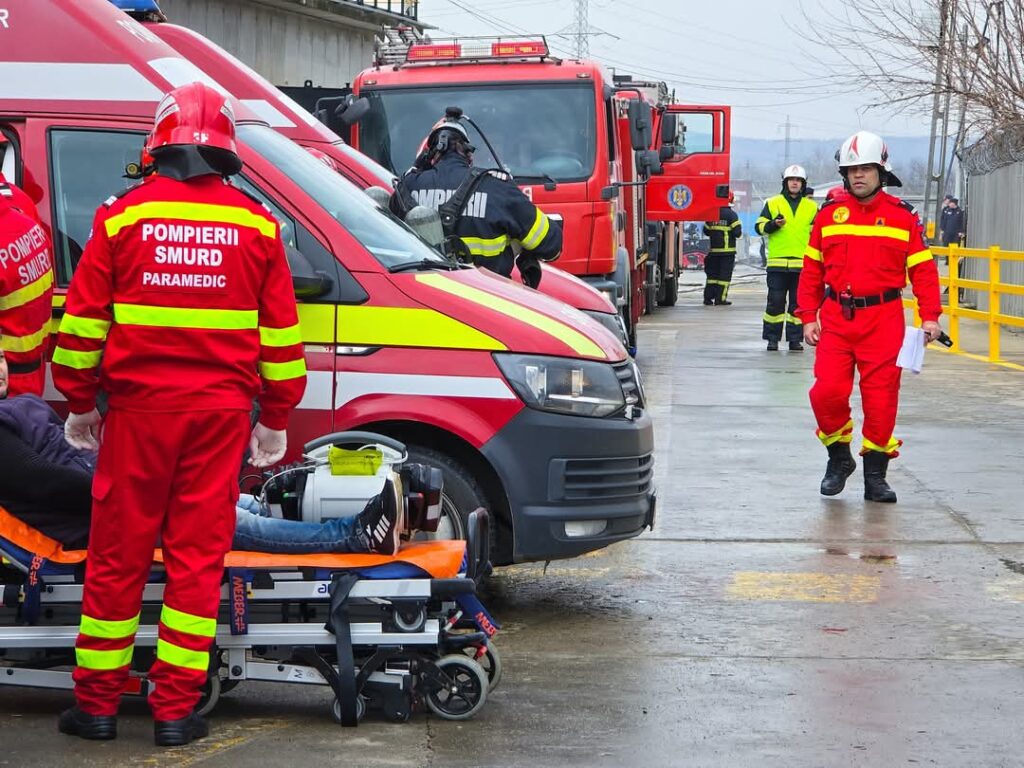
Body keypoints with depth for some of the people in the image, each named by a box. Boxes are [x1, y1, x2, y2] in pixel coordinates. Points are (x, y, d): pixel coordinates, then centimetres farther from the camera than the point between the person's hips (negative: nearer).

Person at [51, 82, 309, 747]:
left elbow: (83, 321, 1)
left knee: (118, 554, 7)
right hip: (221, 410, 1)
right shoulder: (256, 224, 2)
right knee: (197, 555, 5)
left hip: (138, 406, 0)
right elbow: (281, 333, 6)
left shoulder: (122, 216, -1)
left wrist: (79, 402, 11)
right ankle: (176, 709, 6)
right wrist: (277, 416, 14)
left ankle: (97, 703, 13)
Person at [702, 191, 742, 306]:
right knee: (725, 274, -1)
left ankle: (708, 297, 9)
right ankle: (720, 299, -4)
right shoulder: (731, 214, -9)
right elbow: (737, 232, -14)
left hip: (714, 249, 5)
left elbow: (706, 231, 12)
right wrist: (739, 233, 8)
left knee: (712, 274, 12)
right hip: (728, 249, -5)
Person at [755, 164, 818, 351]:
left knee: (798, 303, 3)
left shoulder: (811, 207, 13)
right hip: (777, 262, -1)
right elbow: (760, 227, 6)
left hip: (802, 263, 1)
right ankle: (772, 338, 5)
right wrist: (773, 224, -13)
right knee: (775, 301, -2)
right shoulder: (773, 203, 8)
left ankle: (795, 339, 9)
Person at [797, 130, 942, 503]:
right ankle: (839, 458, 14)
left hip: (883, 320, -1)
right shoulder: (830, 214, 6)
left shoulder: (903, 216, 2)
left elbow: (923, 268, 3)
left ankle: (875, 475, 12)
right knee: (827, 392, -9)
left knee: (881, 399, 0)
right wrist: (808, 316, 4)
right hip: (836, 318, 1)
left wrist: (929, 316, -5)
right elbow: (812, 269, 9)